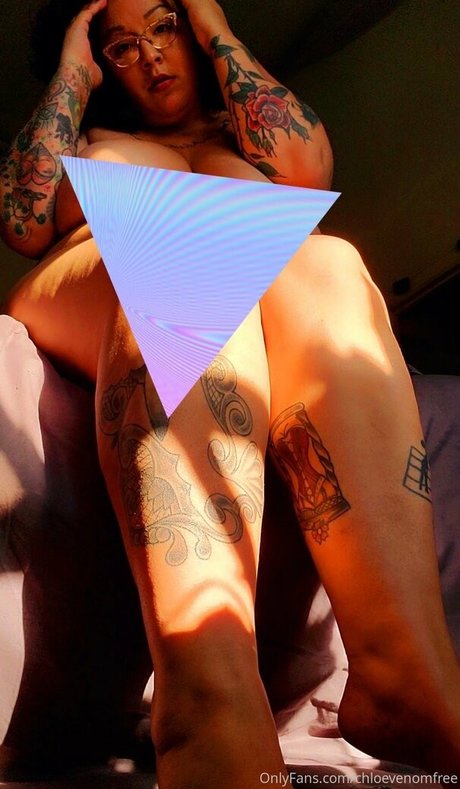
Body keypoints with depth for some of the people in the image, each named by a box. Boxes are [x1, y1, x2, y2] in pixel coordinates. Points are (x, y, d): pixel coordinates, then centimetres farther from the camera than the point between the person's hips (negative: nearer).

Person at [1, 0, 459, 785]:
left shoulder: (244, 134, 37)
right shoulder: (87, 141, 36)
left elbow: (309, 169, 10)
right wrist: (73, 73, 22)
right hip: (85, 307, -1)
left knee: (325, 263, -33)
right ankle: (212, 698, -59)